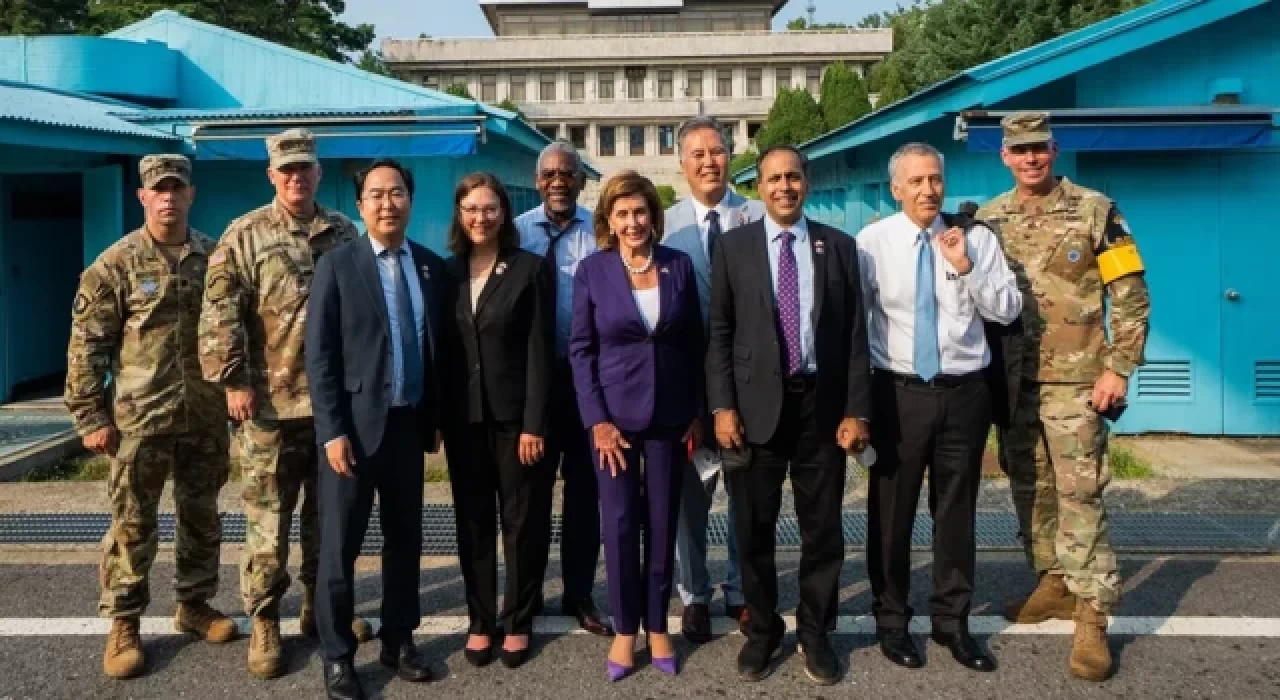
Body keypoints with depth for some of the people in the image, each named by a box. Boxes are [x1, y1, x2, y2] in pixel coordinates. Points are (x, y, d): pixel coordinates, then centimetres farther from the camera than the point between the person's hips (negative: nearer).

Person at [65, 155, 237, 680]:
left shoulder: (216, 257, 5)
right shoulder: (116, 264, -4)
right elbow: (87, 344, -4)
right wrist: (90, 417, -7)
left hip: (205, 417, 3)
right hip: (139, 418, -3)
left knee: (202, 518, 14)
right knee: (132, 525, 4)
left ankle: (194, 604, 30)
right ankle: (123, 624, 17)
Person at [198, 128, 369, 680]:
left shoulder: (344, 233, 9)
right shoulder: (245, 236, -2)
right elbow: (219, 314, -7)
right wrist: (234, 380, -13)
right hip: (272, 405, -3)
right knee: (267, 520, 3)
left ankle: (319, 605, 29)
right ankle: (264, 622, 16)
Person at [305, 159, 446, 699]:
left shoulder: (432, 266, 6)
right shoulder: (337, 265, -4)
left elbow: (438, 346, 10)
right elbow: (319, 355, -8)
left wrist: (433, 419, 8)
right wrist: (333, 431, -13)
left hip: (409, 425, 4)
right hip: (355, 425, -4)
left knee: (405, 539, 13)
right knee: (339, 546, 3)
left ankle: (398, 640, 28)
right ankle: (337, 655, 16)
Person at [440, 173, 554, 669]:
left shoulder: (529, 268, -4)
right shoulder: (448, 271, 7)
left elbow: (539, 351, -8)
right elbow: (443, 348, 9)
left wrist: (534, 423, -13)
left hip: (515, 415, -3)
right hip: (464, 418, 4)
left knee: (522, 521, 6)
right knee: (473, 522, 10)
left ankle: (518, 622, 19)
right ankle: (480, 621, 22)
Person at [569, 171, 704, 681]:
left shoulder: (679, 265, 0)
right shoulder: (591, 270, -4)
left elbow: (694, 342, 5)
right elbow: (580, 348, -3)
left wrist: (697, 412, 3)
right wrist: (597, 419, -10)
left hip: (669, 414, 2)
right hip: (614, 413, -1)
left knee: (662, 524, 9)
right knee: (619, 524, 2)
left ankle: (657, 626, 23)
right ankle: (625, 629, 19)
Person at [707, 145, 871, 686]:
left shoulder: (838, 246, 5)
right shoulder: (733, 246, 3)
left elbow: (855, 333, 3)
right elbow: (719, 333, 1)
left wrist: (857, 410, -3)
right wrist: (722, 406, -7)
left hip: (821, 403, 1)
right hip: (756, 404, -1)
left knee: (823, 529, 9)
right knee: (754, 529, 9)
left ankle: (814, 633, 26)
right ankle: (761, 630, 26)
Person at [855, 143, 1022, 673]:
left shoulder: (977, 238, 2)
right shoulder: (872, 241, -2)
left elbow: (1009, 311, -1)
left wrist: (967, 268, -15)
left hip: (964, 392, 2)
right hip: (898, 392, -1)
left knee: (956, 511, 11)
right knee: (891, 511, 7)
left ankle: (952, 622, 27)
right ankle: (891, 620, 24)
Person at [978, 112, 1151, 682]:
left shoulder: (1095, 211, -5)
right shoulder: (988, 220, 6)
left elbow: (1131, 296, -4)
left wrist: (1118, 368, -11)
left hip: (1074, 381, -4)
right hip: (1013, 381, 4)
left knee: (1080, 495, -5)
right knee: (1029, 489, 12)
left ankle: (1092, 618, 1)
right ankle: (1055, 583, 29)